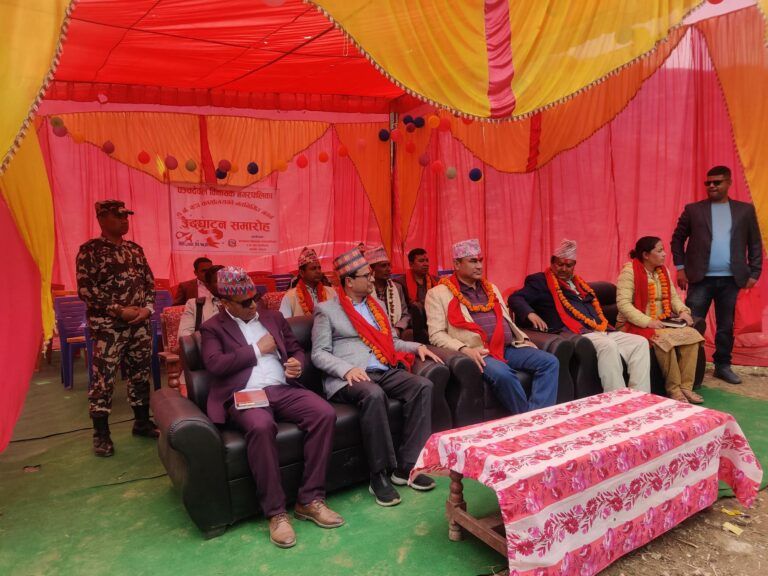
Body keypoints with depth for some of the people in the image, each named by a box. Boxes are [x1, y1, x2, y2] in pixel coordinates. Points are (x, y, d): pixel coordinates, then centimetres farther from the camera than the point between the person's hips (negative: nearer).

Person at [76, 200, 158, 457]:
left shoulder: (135, 249, 12)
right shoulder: (90, 250, -6)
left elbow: (149, 282, 14)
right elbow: (86, 290, -13)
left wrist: (148, 308, -4)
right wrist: (120, 311, -17)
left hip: (140, 323, 6)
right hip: (107, 326, -6)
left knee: (141, 374, 12)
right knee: (103, 378, -2)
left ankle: (142, 421, 26)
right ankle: (101, 434, 10)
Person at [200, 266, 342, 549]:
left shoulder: (274, 317, 21)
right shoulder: (212, 328, 8)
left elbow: (296, 349, 23)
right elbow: (214, 364, -8)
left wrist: (297, 364, -1)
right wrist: (257, 350, -3)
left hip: (283, 389, 5)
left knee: (325, 413, -23)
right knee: (261, 427, -39)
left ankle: (310, 499, -13)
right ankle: (276, 512, -23)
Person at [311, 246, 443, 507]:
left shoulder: (376, 305, 23)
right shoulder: (326, 309, 4)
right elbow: (319, 353, -2)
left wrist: (417, 346, 9)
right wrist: (347, 369, -20)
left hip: (385, 371, 6)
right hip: (349, 378, -6)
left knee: (423, 385, -21)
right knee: (374, 394, -37)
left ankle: (406, 465, -16)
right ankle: (379, 474, -22)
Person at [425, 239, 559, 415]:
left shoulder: (491, 288, 24)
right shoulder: (438, 294, 3)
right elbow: (436, 334, -5)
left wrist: (524, 339, 11)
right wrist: (464, 350, -20)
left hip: (510, 348, 7)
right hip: (479, 352, -6)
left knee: (550, 362, -13)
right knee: (502, 374, -35)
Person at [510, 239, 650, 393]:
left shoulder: (578, 282, 28)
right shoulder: (542, 281, 6)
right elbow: (515, 298, -4)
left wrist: (606, 327, 16)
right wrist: (530, 314, -24)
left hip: (602, 331, 8)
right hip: (576, 334, -8)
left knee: (640, 342, -9)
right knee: (608, 345, -34)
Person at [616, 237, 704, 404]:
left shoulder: (663, 271, 11)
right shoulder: (629, 271, -13)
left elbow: (673, 296, 17)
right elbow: (623, 304, -21)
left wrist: (683, 311, -4)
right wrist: (648, 322, -26)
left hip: (662, 322, 7)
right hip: (636, 325, -7)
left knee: (692, 335, -16)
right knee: (664, 339, -33)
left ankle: (685, 387, -10)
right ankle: (673, 389, -15)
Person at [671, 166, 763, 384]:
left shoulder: (745, 210, 8)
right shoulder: (693, 209, 3)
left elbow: (755, 243, 9)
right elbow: (677, 239, 6)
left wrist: (754, 273, 3)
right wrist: (680, 268, -1)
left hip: (730, 279, 2)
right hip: (701, 278, -2)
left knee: (726, 326, 11)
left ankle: (723, 366, 24)